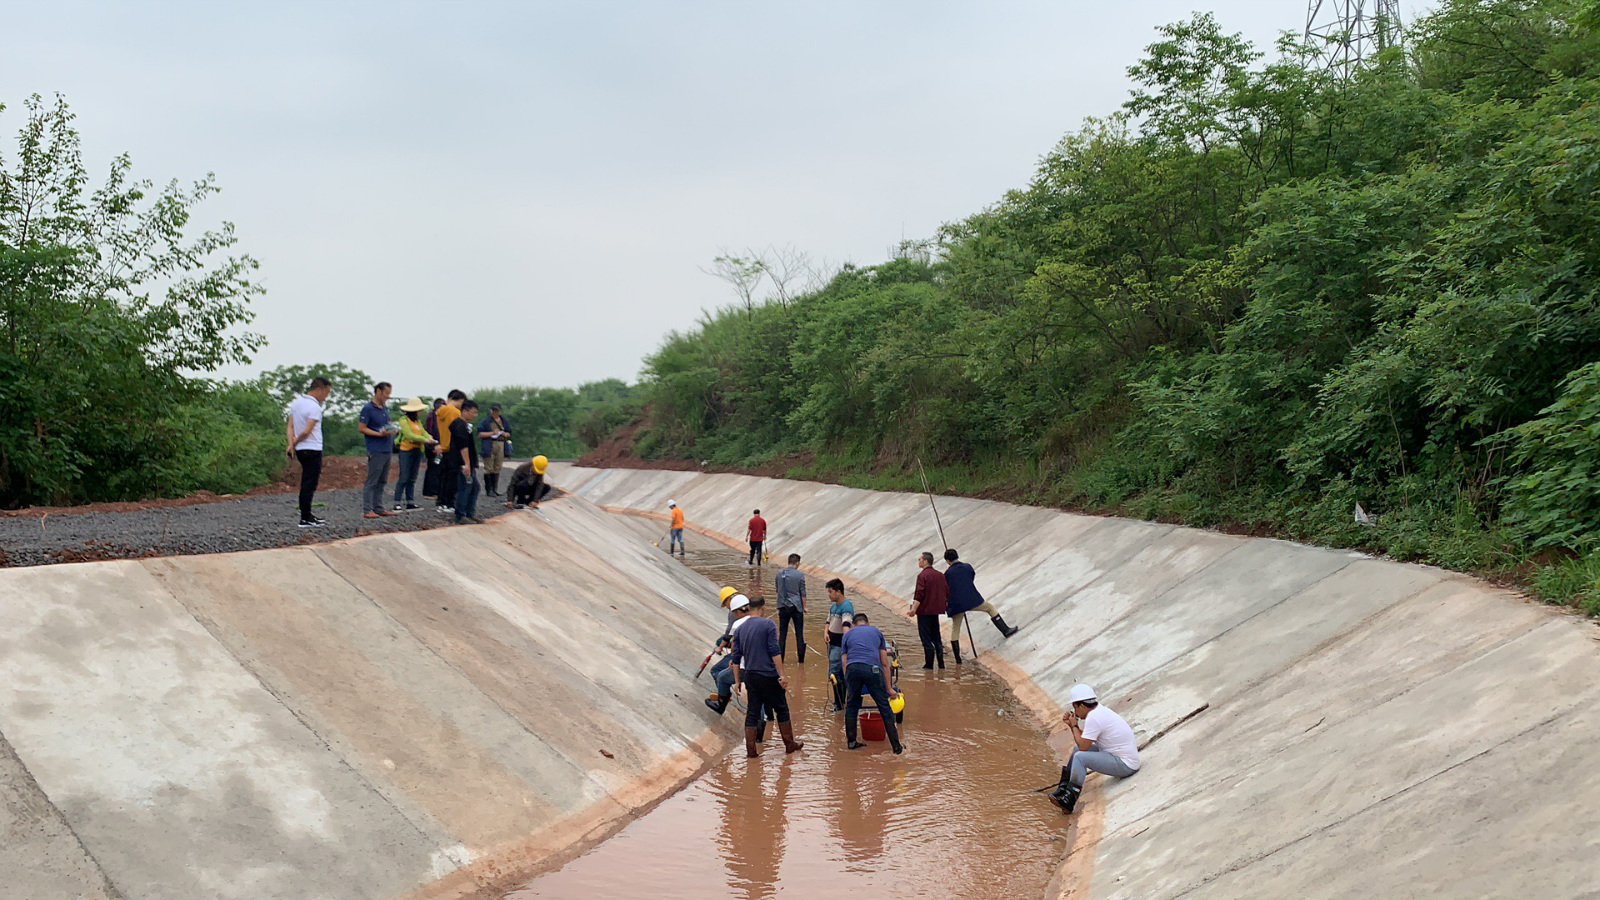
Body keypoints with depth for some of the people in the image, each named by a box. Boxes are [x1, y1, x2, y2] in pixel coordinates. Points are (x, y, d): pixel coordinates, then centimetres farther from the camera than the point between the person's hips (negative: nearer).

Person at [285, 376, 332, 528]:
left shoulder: (296, 402, 11)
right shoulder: (315, 408, -17)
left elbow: (290, 426, 8)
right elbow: (306, 432, -21)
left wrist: (291, 444, -2)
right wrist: (295, 442, -5)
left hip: (300, 450, 9)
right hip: (312, 450, -9)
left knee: (308, 483, 16)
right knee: (309, 485, -4)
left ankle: (307, 515, 20)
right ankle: (305, 520, -2)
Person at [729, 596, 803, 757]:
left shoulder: (740, 629, 8)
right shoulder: (768, 625, -7)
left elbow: (736, 657, 8)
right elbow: (774, 652, -14)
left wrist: (737, 681, 13)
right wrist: (782, 675, -13)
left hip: (750, 676, 5)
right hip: (769, 676, -5)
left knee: (752, 713, 7)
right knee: (781, 709, 9)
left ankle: (751, 749, 6)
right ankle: (789, 744, 18)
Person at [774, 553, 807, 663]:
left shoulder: (779, 573, 0)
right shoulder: (800, 575, -10)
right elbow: (803, 593, -5)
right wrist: (804, 607, 5)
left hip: (783, 606, 3)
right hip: (796, 607, -2)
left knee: (782, 633, 8)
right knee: (799, 633, 6)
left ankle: (780, 657, 9)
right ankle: (801, 658, 10)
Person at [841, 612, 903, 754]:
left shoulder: (848, 634, 28)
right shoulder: (876, 631, 29)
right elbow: (884, 663, 26)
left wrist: (848, 687, 30)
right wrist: (889, 688, 28)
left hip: (852, 668, 1)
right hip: (873, 669, -1)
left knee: (851, 705, 23)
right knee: (884, 707, 9)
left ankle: (851, 741, 26)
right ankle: (896, 746, 11)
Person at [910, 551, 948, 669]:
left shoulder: (922, 576, -14)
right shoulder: (939, 575, 9)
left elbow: (919, 594, -20)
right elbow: (947, 592, 12)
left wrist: (914, 609, -20)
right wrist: (942, 604, 25)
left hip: (924, 611, -7)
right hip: (936, 610, 7)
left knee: (926, 638, -2)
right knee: (936, 637, 15)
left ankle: (929, 664, -1)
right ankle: (941, 663, 13)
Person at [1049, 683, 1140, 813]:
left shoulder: (1093, 717, -20)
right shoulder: (1100, 710, 10)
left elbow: (1083, 746, -19)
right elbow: (1085, 740, 16)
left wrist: (1074, 725, -6)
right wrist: (1071, 725, 8)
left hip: (1126, 766, -11)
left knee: (1080, 756, -23)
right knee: (1077, 748, 16)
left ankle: (1069, 801, -21)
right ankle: (1064, 788, 17)